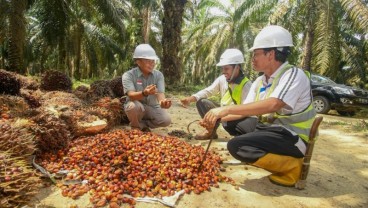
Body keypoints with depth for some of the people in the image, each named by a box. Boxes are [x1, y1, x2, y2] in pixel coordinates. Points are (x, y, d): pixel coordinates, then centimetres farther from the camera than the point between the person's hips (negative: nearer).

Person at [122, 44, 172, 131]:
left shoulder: (158, 75, -7)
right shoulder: (128, 75, -16)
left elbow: (160, 93, -21)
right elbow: (131, 95, -30)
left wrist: (163, 101, -47)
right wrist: (144, 93, -53)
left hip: (152, 107, 3)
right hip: (135, 107, -2)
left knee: (166, 120, -23)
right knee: (132, 105, -37)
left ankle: (142, 124, 5)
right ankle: (136, 127, -4)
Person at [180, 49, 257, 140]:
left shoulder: (246, 85, -22)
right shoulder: (222, 79, -6)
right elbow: (207, 91, 1)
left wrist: (221, 117, -39)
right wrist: (190, 98, -17)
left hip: (238, 118, -5)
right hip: (224, 113, 6)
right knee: (201, 102, -8)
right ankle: (211, 130, -1)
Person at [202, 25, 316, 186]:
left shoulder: (294, 75, -17)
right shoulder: (259, 82, 7)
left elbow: (273, 104, -34)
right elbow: (246, 109, 5)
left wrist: (227, 109, -33)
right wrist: (218, 117, -10)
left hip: (292, 137, -9)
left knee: (237, 146, -23)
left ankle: (291, 165, -6)